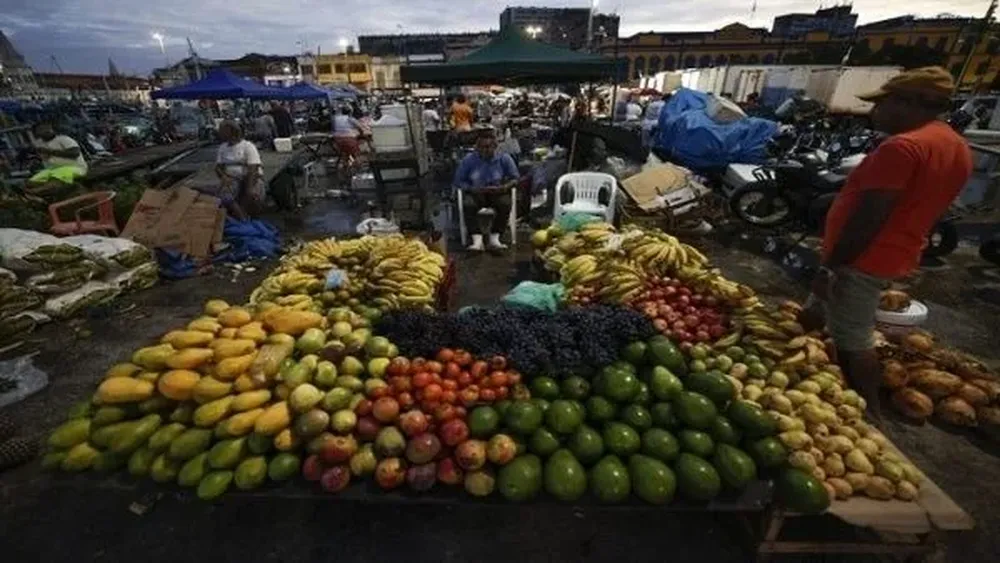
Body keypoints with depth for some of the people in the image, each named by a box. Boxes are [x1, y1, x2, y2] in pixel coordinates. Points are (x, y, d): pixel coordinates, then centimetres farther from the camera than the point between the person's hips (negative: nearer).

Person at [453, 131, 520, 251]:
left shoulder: (504, 159, -2)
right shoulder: (468, 160, -3)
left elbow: (515, 178, 2)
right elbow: (458, 181, -1)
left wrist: (503, 187, -18)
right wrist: (472, 189, -18)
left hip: (497, 193, 0)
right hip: (475, 193, 0)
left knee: (506, 203, -33)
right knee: (468, 205, -33)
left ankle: (494, 238, -26)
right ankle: (477, 240, -36)